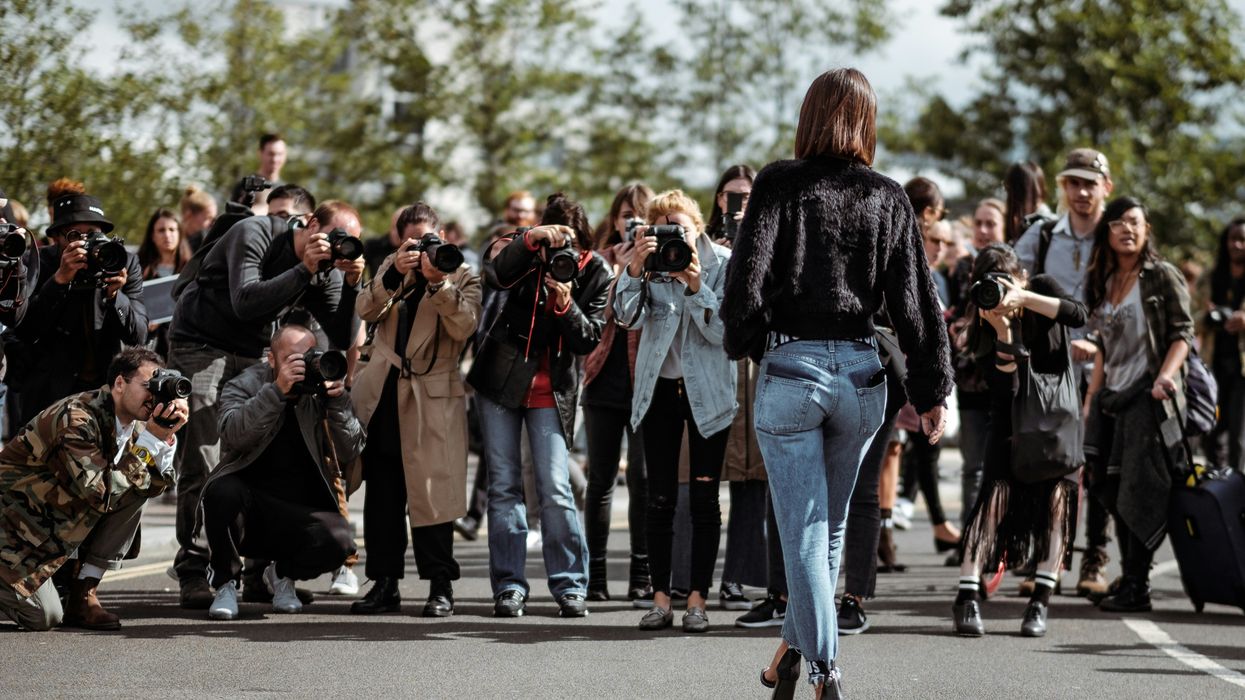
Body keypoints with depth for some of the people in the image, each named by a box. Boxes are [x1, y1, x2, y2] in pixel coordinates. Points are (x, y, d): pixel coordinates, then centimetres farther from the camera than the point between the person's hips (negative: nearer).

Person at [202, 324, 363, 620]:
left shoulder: (320, 393, 7)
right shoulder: (244, 385, 1)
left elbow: (350, 453, -3)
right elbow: (234, 434, -21)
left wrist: (339, 402, -16)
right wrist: (277, 391, -30)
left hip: (301, 513, 2)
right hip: (249, 502, -2)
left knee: (338, 540, -29)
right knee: (222, 490, -36)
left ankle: (283, 574, 8)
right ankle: (226, 582, -9)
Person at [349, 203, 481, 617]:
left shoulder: (462, 276, 4)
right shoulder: (391, 270, 15)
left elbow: (464, 327, -13)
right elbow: (365, 311, -3)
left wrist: (438, 283, -22)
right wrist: (395, 274, -16)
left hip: (432, 397, -4)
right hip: (382, 395, 4)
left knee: (431, 492, -6)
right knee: (381, 494, 6)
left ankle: (440, 586, 0)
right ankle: (384, 583, 11)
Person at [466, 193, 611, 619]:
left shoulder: (595, 272, -5)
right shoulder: (528, 254, -5)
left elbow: (589, 340, -8)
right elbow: (495, 276, -25)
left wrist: (566, 305, -25)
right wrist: (531, 239, -36)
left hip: (553, 390, -1)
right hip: (501, 379, 1)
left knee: (555, 488, -8)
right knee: (504, 484, 1)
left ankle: (570, 585, 0)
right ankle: (508, 586, 6)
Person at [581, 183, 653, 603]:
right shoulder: (602, 261, 12)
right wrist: (615, 273, -9)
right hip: (605, 381, 2)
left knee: (643, 479, -5)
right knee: (601, 479, 5)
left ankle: (642, 576, -1)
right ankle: (595, 574, 10)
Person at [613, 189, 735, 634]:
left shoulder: (723, 263, -5)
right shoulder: (650, 262, -1)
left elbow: (724, 332, -12)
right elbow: (627, 317, -14)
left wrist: (697, 287, -24)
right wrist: (636, 268, -28)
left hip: (708, 392, -2)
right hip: (659, 388, 2)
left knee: (704, 497, -1)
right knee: (660, 498, 2)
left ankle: (697, 598, 2)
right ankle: (660, 598, 6)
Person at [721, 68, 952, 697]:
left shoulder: (780, 185, -5)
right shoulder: (887, 198, 4)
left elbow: (746, 277, -9)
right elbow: (915, 301, 3)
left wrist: (741, 343, 9)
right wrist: (932, 390, 8)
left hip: (790, 368, -3)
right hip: (860, 373, 3)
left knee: (803, 531, 0)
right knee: (829, 524, 20)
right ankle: (796, 642, 30)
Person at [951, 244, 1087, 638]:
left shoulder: (1042, 288, -7)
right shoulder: (984, 323, -10)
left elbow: (1078, 316, -26)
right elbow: (1003, 384, -19)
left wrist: (1023, 299, -32)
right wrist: (1003, 331, -32)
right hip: (1012, 420, -1)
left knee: (1055, 497, -13)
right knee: (996, 493, -16)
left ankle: (1040, 603, -12)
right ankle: (968, 598, -23)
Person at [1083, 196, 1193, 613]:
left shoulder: (1163, 277, -3)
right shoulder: (1104, 284, 15)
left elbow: (1182, 332, -8)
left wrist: (1167, 374, -24)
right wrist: (1090, 400, 16)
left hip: (1149, 396, -7)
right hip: (1113, 398, 7)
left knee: (1139, 492, -8)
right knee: (1114, 492, 3)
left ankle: (1136, 588, -6)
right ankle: (1128, 578, 12)